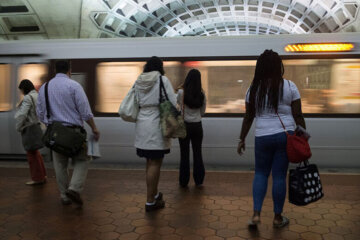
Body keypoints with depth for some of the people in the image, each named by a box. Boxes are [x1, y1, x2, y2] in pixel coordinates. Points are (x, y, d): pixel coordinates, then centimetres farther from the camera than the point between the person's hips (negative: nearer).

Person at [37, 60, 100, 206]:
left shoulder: (44, 87, 9)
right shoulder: (73, 85, -8)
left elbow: (40, 113, 13)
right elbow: (85, 111, -11)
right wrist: (94, 128, -2)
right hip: (73, 130, -5)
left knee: (60, 165, 13)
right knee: (81, 161, 7)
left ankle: (65, 196, 20)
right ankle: (74, 188, -12)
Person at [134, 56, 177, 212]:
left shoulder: (138, 81, 8)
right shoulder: (162, 80, -6)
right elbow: (172, 103, -10)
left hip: (142, 126, 6)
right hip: (157, 125, -6)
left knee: (150, 162, 17)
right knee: (155, 164, 0)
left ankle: (154, 194, 31)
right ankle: (150, 202, 6)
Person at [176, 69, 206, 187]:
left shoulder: (181, 92, -12)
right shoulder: (201, 94, -4)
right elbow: (202, 112, 6)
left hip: (185, 125, -2)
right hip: (197, 126, 2)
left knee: (184, 154, 8)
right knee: (197, 153, 13)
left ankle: (183, 181, 16)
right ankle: (198, 180, 20)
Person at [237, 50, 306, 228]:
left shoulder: (254, 89, 2)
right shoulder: (289, 87, -1)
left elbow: (248, 118, 5)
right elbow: (298, 116, 0)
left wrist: (242, 139, 13)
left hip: (262, 137, 1)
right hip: (285, 136, -1)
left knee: (260, 173, 15)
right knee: (279, 175, 7)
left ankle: (256, 214, 7)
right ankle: (278, 218, 20)